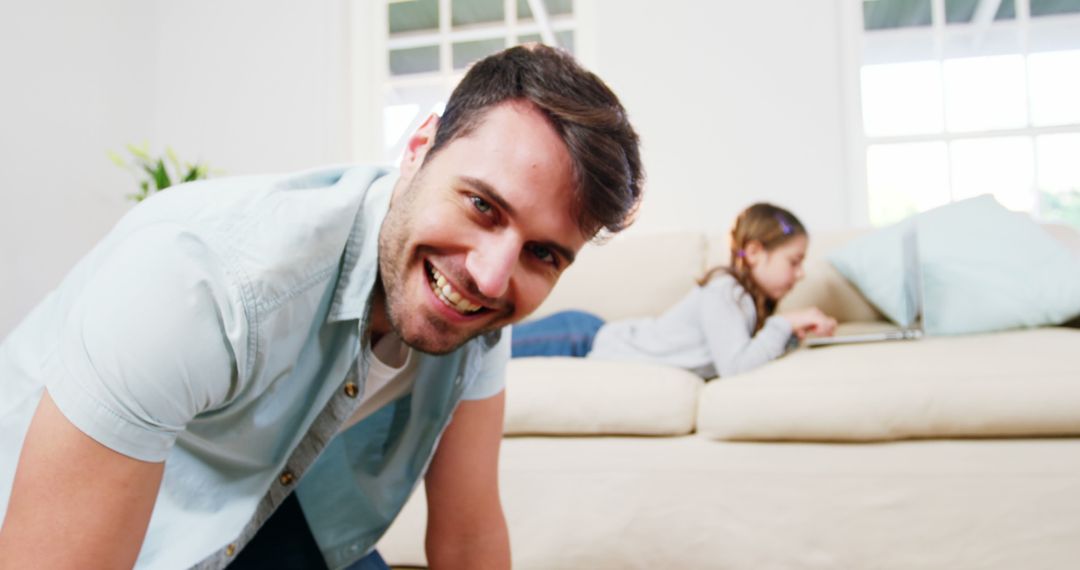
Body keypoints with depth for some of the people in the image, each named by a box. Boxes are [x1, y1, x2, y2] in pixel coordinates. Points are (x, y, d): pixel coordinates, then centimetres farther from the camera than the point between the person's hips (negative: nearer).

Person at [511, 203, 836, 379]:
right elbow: (734, 366, -28)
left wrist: (796, 332, 1)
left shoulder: (750, 298, 5)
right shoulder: (722, 292, -22)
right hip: (585, 344, -8)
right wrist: (784, 324, -19)